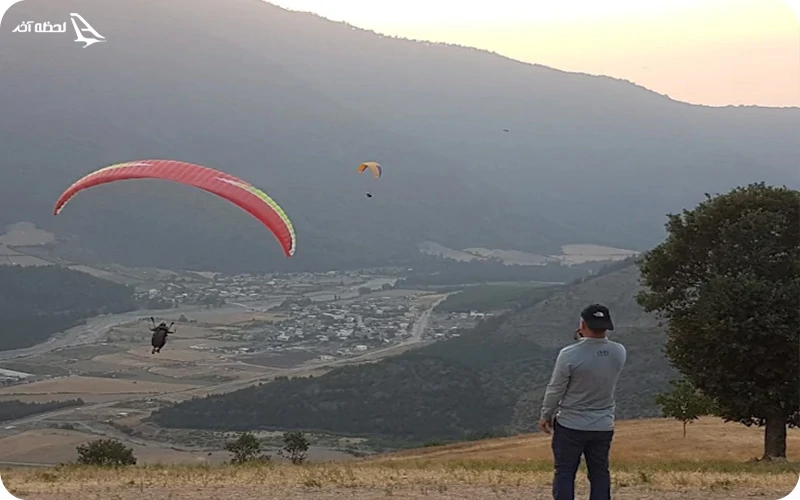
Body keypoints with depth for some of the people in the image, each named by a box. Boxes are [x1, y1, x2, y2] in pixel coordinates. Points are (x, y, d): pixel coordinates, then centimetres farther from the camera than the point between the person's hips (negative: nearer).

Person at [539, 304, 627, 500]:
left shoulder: (569, 355, -19)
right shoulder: (619, 353, -7)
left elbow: (555, 389, -10)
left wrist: (546, 415, 5)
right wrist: (588, 340, 5)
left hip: (570, 426, -4)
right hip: (603, 426, 4)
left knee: (565, 474, 4)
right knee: (600, 475, 11)